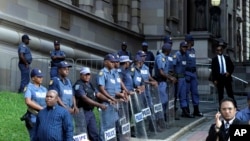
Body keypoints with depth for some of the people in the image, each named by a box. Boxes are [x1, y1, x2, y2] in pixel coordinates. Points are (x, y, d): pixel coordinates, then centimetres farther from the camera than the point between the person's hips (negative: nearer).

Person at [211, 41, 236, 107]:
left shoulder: (227, 58, 12)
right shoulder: (214, 59, 4)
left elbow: (232, 66, 15)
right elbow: (213, 70, 0)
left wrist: (229, 72, -4)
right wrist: (214, 80, -7)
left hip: (227, 77, 2)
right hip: (219, 78, -2)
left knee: (230, 93, 0)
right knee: (220, 94, 2)